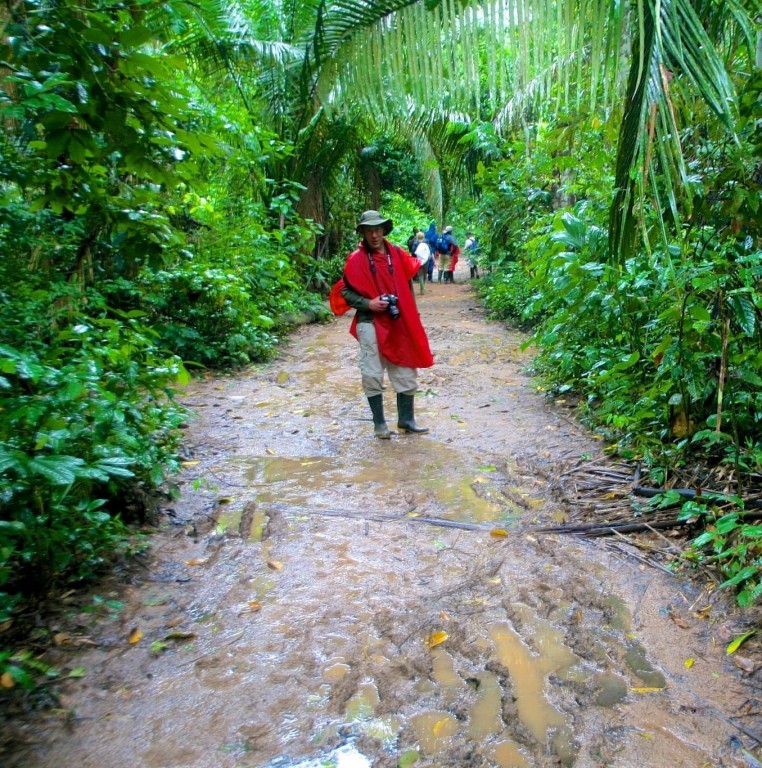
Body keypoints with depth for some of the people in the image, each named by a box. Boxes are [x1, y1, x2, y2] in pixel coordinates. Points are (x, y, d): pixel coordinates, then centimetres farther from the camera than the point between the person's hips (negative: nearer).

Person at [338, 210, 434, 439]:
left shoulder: (397, 255, 5)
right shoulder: (356, 259, -7)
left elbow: (407, 284, 15)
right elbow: (345, 291, -3)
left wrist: (410, 314, 8)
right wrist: (368, 304, -17)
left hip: (399, 323, 4)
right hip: (371, 324, -4)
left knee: (406, 373, 10)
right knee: (372, 375, 1)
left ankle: (406, 420, 25)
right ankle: (379, 423, 15)